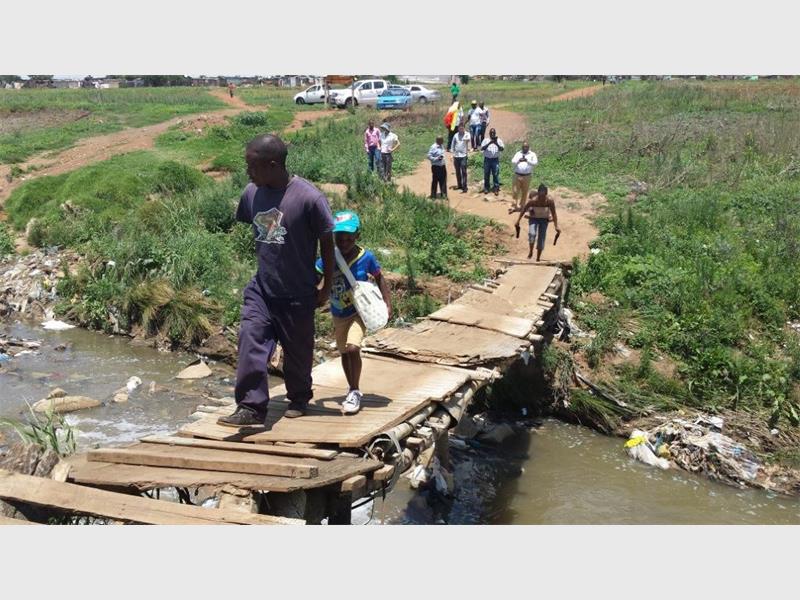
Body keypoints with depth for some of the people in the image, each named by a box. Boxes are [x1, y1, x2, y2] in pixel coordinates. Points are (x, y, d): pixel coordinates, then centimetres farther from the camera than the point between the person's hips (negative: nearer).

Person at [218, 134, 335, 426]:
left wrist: (327, 286, -3)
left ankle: (299, 398, 37)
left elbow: (327, 242, -10)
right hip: (261, 287, 4)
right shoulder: (251, 193, -5)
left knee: (297, 350, 13)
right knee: (251, 341, -11)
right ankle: (251, 407, -4)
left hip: (297, 293, -3)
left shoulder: (309, 198, -20)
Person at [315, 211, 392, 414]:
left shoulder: (366, 257, -17)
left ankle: (355, 392, -4)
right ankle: (353, 391, 40)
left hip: (359, 312, -3)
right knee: (344, 352, 18)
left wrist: (387, 304, -5)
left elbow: (379, 279, -2)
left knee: (352, 348, -22)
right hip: (338, 315, 3)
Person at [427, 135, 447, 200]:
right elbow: (429, 156, -15)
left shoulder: (442, 146, 8)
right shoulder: (433, 147, -16)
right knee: (435, 181, 1)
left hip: (442, 166, 7)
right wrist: (437, 158, -21)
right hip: (436, 166, -7)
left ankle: (444, 194, 23)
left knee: (443, 180, 12)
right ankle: (433, 196, 10)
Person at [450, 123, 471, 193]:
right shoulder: (456, 135, 7)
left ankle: (464, 187, -8)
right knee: (457, 172, 12)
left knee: (463, 171, -8)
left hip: (463, 156, -4)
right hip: (456, 156, 4)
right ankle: (459, 185, 24)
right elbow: (453, 144, 14)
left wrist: (466, 139, -50)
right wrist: (453, 152, 6)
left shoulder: (467, 134, -4)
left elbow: (468, 139, -27)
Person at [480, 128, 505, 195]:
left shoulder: (499, 140, 4)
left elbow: (502, 149, -7)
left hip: (495, 160, -1)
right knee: (486, 174, 6)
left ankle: (496, 189, 0)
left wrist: (497, 144, -23)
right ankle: (486, 188, 16)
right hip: (487, 159, 1)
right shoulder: (486, 140, 4)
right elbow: (482, 148, -10)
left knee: (496, 174, -4)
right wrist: (489, 143, -23)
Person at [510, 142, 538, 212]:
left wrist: (527, 160, -27)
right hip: (517, 175, 1)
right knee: (515, 191, 0)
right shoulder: (518, 153, 7)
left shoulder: (532, 154, 2)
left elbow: (535, 163, -12)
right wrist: (519, 160, -26)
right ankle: (515, 206, 9)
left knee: (524, 192, 7)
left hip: (527, 176, -1)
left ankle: (521, 206, 19)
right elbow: (512, 161, -4)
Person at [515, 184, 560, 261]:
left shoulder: (550, 201, -26)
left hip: (544, 219, 1)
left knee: (541, 239, -1)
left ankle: (538, 258, 14)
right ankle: (530, 252, -5)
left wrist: (556, 226, -16)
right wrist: (518, 221, -10)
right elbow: (523, 210, -14)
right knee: (532, 234, -27)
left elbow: (554, 214, -16)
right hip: (533, 218, -1)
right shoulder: (533, 201, -28)